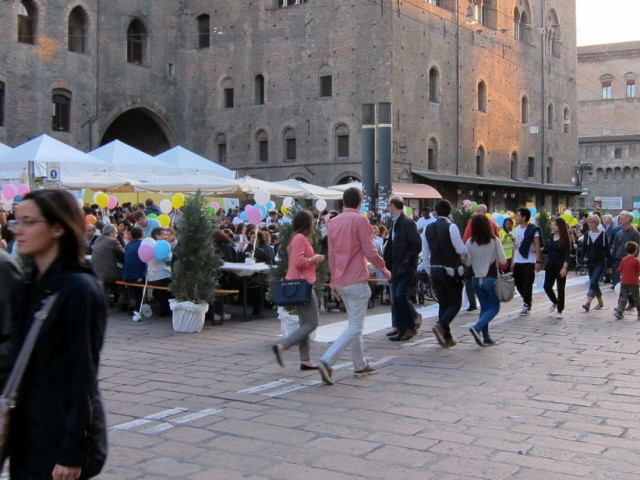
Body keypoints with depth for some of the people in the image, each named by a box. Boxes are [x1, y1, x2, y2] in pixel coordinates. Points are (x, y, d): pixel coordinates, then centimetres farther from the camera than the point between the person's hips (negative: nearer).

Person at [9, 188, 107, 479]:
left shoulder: (79, 289, -16)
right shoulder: (32, 284, 7)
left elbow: (83, 376, -17)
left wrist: (73, 453, -17)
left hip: (62, 436, -7)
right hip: (27, 434, 7)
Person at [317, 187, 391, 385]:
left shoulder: (333, 222, 9)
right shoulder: (360, 220, -11)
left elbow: (331, 256, 12)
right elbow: (369, 251, -13)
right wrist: (384, 269, 3)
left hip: (341, 282, 8)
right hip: (357, 280, -7)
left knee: (354, 323, 19)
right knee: (355, 327, -5)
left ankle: (360, 366, 25)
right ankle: (326, 361, -18)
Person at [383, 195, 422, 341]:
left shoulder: (407, 223, -12)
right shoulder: (394, 224, 14)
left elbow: (417, 245, -17)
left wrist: (406, 263, -18)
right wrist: (387, 264, 7)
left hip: (406, 267, -8)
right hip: (396, 268, 8)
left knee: (400, 295, -14)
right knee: (396, 298, 6)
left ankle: (415, 317, 9)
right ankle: (402, 329, 13)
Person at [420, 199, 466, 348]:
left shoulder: (428, 228, 5)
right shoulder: (451, 226, -13)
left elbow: (425, 253, 9)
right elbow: (461, 250, -14)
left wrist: (429, 271, 18)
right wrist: (468, 249, 8)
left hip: (434, 270, 6)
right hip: (451, 271, -6)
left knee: (443, 303, 12)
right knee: (455, 303, 5)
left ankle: (447, 337, 13)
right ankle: (441, 326, -18)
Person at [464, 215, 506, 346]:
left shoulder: (470, 242, -6)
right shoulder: (495, 241, -11)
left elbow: (467, 263, -1)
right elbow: (503, 260, -7)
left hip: (476, 279, 4)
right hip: (491, 279, -4)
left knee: (484, 307, 14)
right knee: (494, 308, 6)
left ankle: (485, 337, 10)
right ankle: (477, 328, -17)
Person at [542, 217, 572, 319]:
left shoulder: (565, 238, -9)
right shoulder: (551, 236, 6)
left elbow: (567, 254, -12)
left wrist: (564, 267, -20)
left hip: (560, 266, -5)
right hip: (550, 265, 5)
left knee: (560, 288, 0)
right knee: (547, 286, 4)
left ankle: (559, 311, 10)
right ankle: (555, 302, 32)